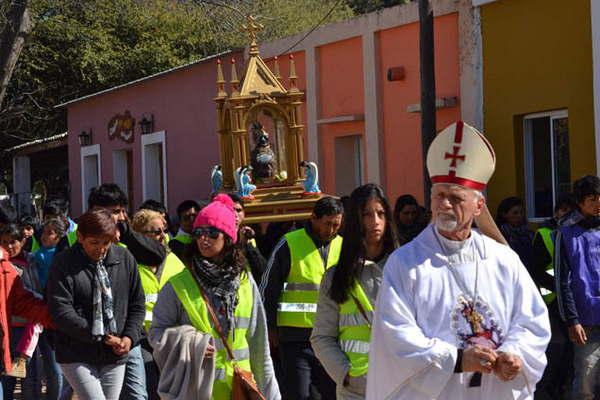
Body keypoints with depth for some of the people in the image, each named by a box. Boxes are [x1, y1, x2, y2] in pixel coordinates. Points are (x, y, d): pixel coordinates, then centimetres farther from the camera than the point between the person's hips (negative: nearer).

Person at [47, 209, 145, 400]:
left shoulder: (124, 259, 4)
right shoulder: (64, 264, -8)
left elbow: (137, 303, 12)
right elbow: (61, 312, -14)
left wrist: (130, 336, -5)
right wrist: (101, 337, -16)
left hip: (115, 355, 4)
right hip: (77, 357, -4)